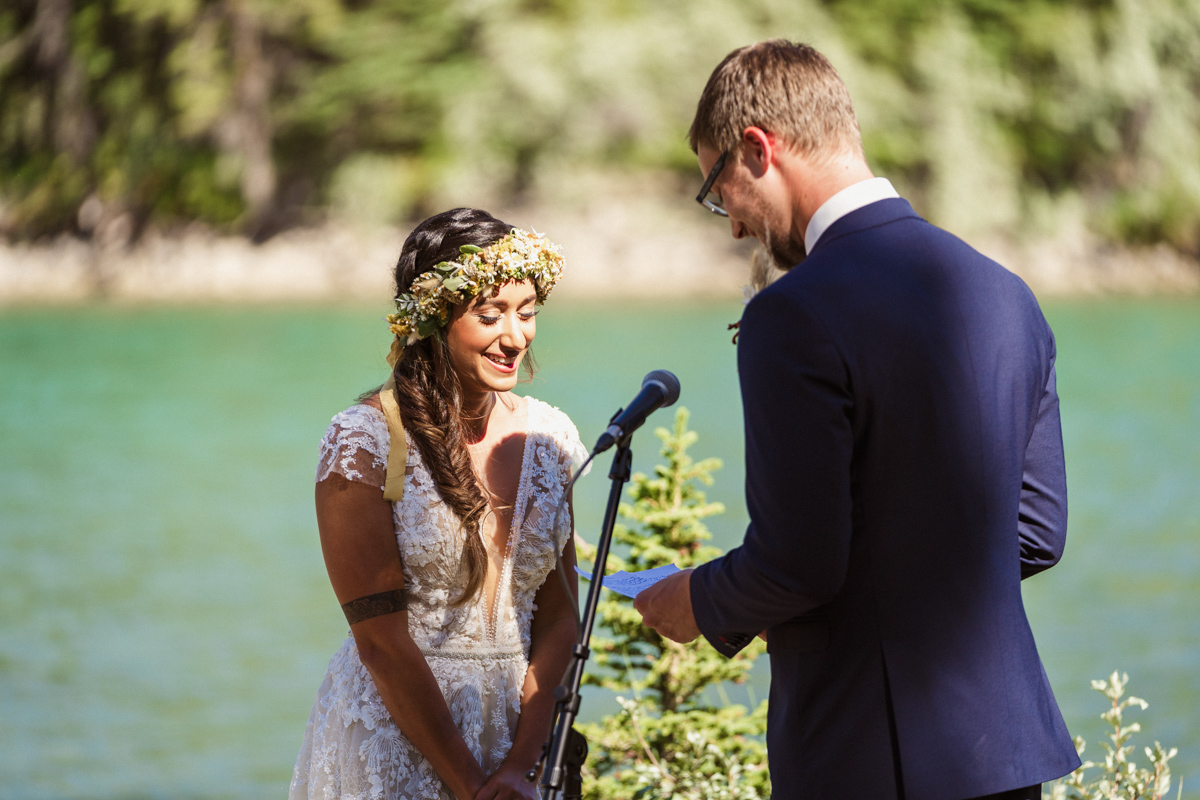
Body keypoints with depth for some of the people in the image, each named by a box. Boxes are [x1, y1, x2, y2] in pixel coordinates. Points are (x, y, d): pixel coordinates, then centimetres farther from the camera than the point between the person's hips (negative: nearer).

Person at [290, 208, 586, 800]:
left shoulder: (549, 436, 2)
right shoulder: (364, 440, -13)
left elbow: (558, 615, 3)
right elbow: (380, 639, -15)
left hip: (515, 724, 4)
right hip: (394, 739, -4)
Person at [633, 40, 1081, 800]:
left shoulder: (795, 318, -15)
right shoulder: (1005, 295, 8)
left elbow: (797, 560, -18)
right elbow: (1036, 534, 13)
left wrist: (703, 603, 2)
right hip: (1006, 738, 7)